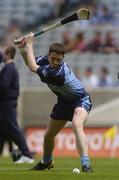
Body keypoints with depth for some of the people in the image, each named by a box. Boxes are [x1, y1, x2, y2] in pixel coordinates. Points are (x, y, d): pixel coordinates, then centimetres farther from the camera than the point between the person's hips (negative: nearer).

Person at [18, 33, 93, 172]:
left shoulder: (59, 73, -36)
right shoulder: (45, 60, -13)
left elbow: (33, 68, -30)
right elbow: (31, 62, 8)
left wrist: (29, 44, -24)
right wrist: (22, 49, -10)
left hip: (80, 100, -8)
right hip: (64, 102, 8)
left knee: (77, 125, -38)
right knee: (48, 136, 16)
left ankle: (86, 164, -47)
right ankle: (46, 162, 45)